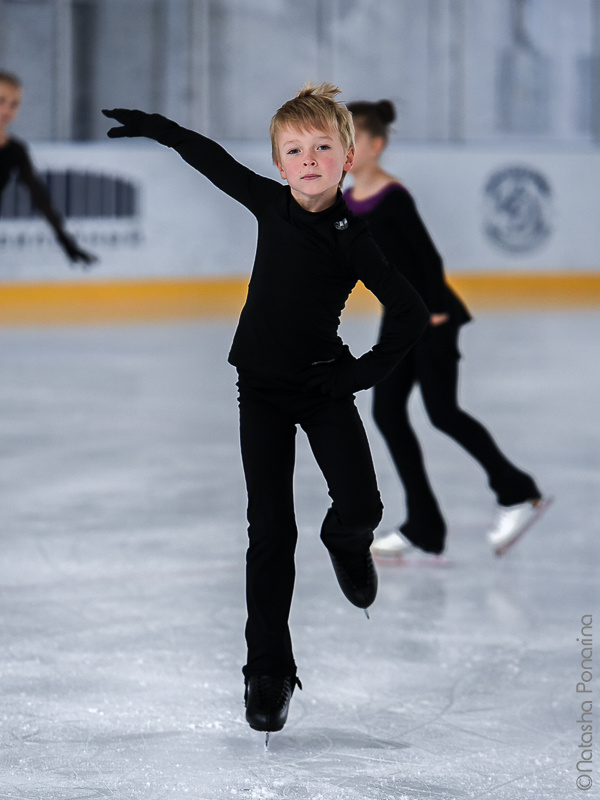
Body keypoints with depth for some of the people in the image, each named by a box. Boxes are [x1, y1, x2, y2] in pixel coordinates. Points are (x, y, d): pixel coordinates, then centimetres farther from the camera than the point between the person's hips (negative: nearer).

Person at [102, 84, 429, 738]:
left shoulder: (353, 238, -13)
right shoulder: (270, 204, -3)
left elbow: (412, 314, -11)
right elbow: (215, 161, 14)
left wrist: (363, 374, -10)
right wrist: (154, 126, 20)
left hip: (323, 386, -2)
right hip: (261, 386, 2)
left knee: (361, 506, -15)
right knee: (270, 529, 0)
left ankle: (346, 541, 25)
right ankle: (268, 669, 6)